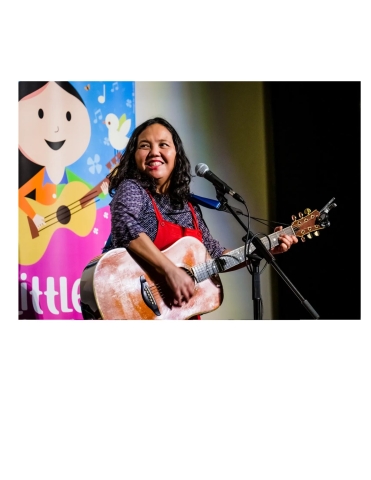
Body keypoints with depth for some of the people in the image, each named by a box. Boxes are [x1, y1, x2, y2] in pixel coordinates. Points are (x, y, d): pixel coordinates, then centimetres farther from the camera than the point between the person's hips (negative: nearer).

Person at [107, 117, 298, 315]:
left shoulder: (189, 209, 13)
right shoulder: (132, 189, -4)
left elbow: (217, 256, 21)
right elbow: (125, 225, -24)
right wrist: (171, 270, -28)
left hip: (183, 311, 6)